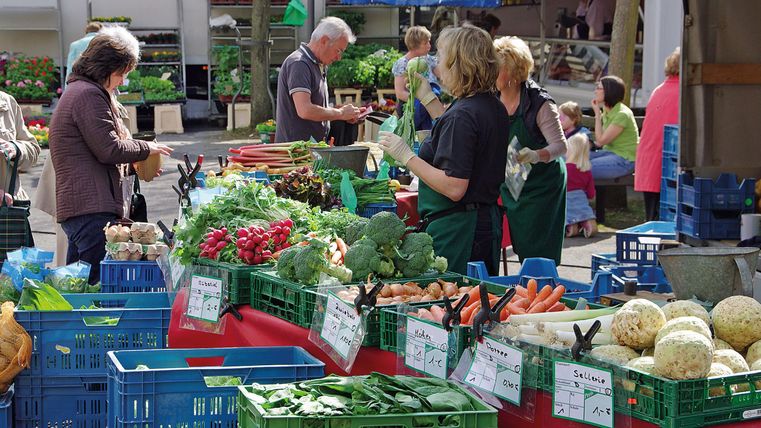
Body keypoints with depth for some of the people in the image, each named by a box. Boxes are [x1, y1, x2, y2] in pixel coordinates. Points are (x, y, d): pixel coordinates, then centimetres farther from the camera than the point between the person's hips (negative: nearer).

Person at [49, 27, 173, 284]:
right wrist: (146, 148, 0)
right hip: (92, 207, -11)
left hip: (74, 204, 11)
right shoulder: (89, 94, -11)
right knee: (99, 281, -12)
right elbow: (109, 149, -15)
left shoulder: (77, 91, 23)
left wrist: (134, 164, 16)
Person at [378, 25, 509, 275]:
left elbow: (455, 188, -24)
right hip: (487, 222, 10)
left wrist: (406, 156, -17)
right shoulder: (495, 108, 9)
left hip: (456, 229, -10)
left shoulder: (461, 115, -20)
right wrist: (428, 99, 30)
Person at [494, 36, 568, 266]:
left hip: (541, 184, -6)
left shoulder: (539, 102, -19)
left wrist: (536, 156, -38)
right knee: (522, 251, 11)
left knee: (539, 256, -6)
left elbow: (560, 145, -18)